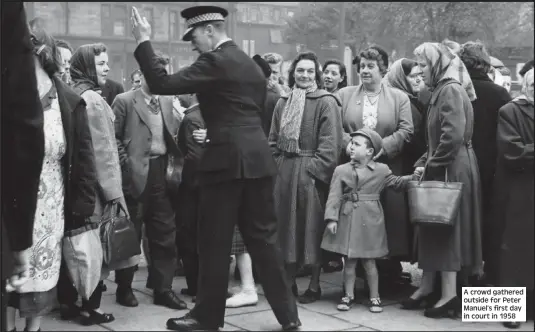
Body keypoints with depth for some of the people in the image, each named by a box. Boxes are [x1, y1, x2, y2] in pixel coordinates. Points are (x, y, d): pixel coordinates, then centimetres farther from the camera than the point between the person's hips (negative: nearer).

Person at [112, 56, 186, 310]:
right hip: (135, 173, -5)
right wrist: (125, 163, -11)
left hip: (162, 172, 5)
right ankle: (124, 288, 17)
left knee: (165, 233, 6)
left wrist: (177, 156, 2)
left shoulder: (167, 102, 14)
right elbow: (113, 136, -5)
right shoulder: (124, 101, -3)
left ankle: (163, 289, 14)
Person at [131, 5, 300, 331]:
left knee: (215, 242, 3)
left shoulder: (215, 61, -10)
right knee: (263, 238, 12)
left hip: (227, 161, -8)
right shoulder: (251, 64, 17)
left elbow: (162, 83, -15)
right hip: (257, 158, 8)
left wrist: (144, 42, -7)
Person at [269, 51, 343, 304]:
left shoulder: (326, 102, -4)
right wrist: (276, 165, 3)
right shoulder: (283, 103, 13)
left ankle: (314, 285, 9)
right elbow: (273, 140, 15)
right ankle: (289, 281, 19)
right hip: (284, 172, 6)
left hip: (310, 173, -5)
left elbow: (330, 143, -10)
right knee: (286, 225, 9)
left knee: (311, 226, -1)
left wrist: (315, 168, -17)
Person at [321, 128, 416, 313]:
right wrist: (332, 218, -12)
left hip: (370, 221, -1)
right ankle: (348, 295, 20)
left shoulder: (381, 170, 3)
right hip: (347, 220, 1)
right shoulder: (341, 170, 1)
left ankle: (374, 297, 17)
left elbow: (396, 182, 13)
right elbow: (334, 196, -4)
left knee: (369, 261, 5)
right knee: (349, 261, 7)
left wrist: (413, 178, -3)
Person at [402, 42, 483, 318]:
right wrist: (423, 162, 8)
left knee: (445, 227, -5)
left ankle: (449, 294, 2)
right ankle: (427, 286, 19)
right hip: (440, 168, 9)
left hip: (452, 169, -9)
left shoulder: (451, 90, -14)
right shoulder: (441, 91, 15)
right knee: (432, 226, 11)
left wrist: (431, 166, -15)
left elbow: (453, 136, -24)